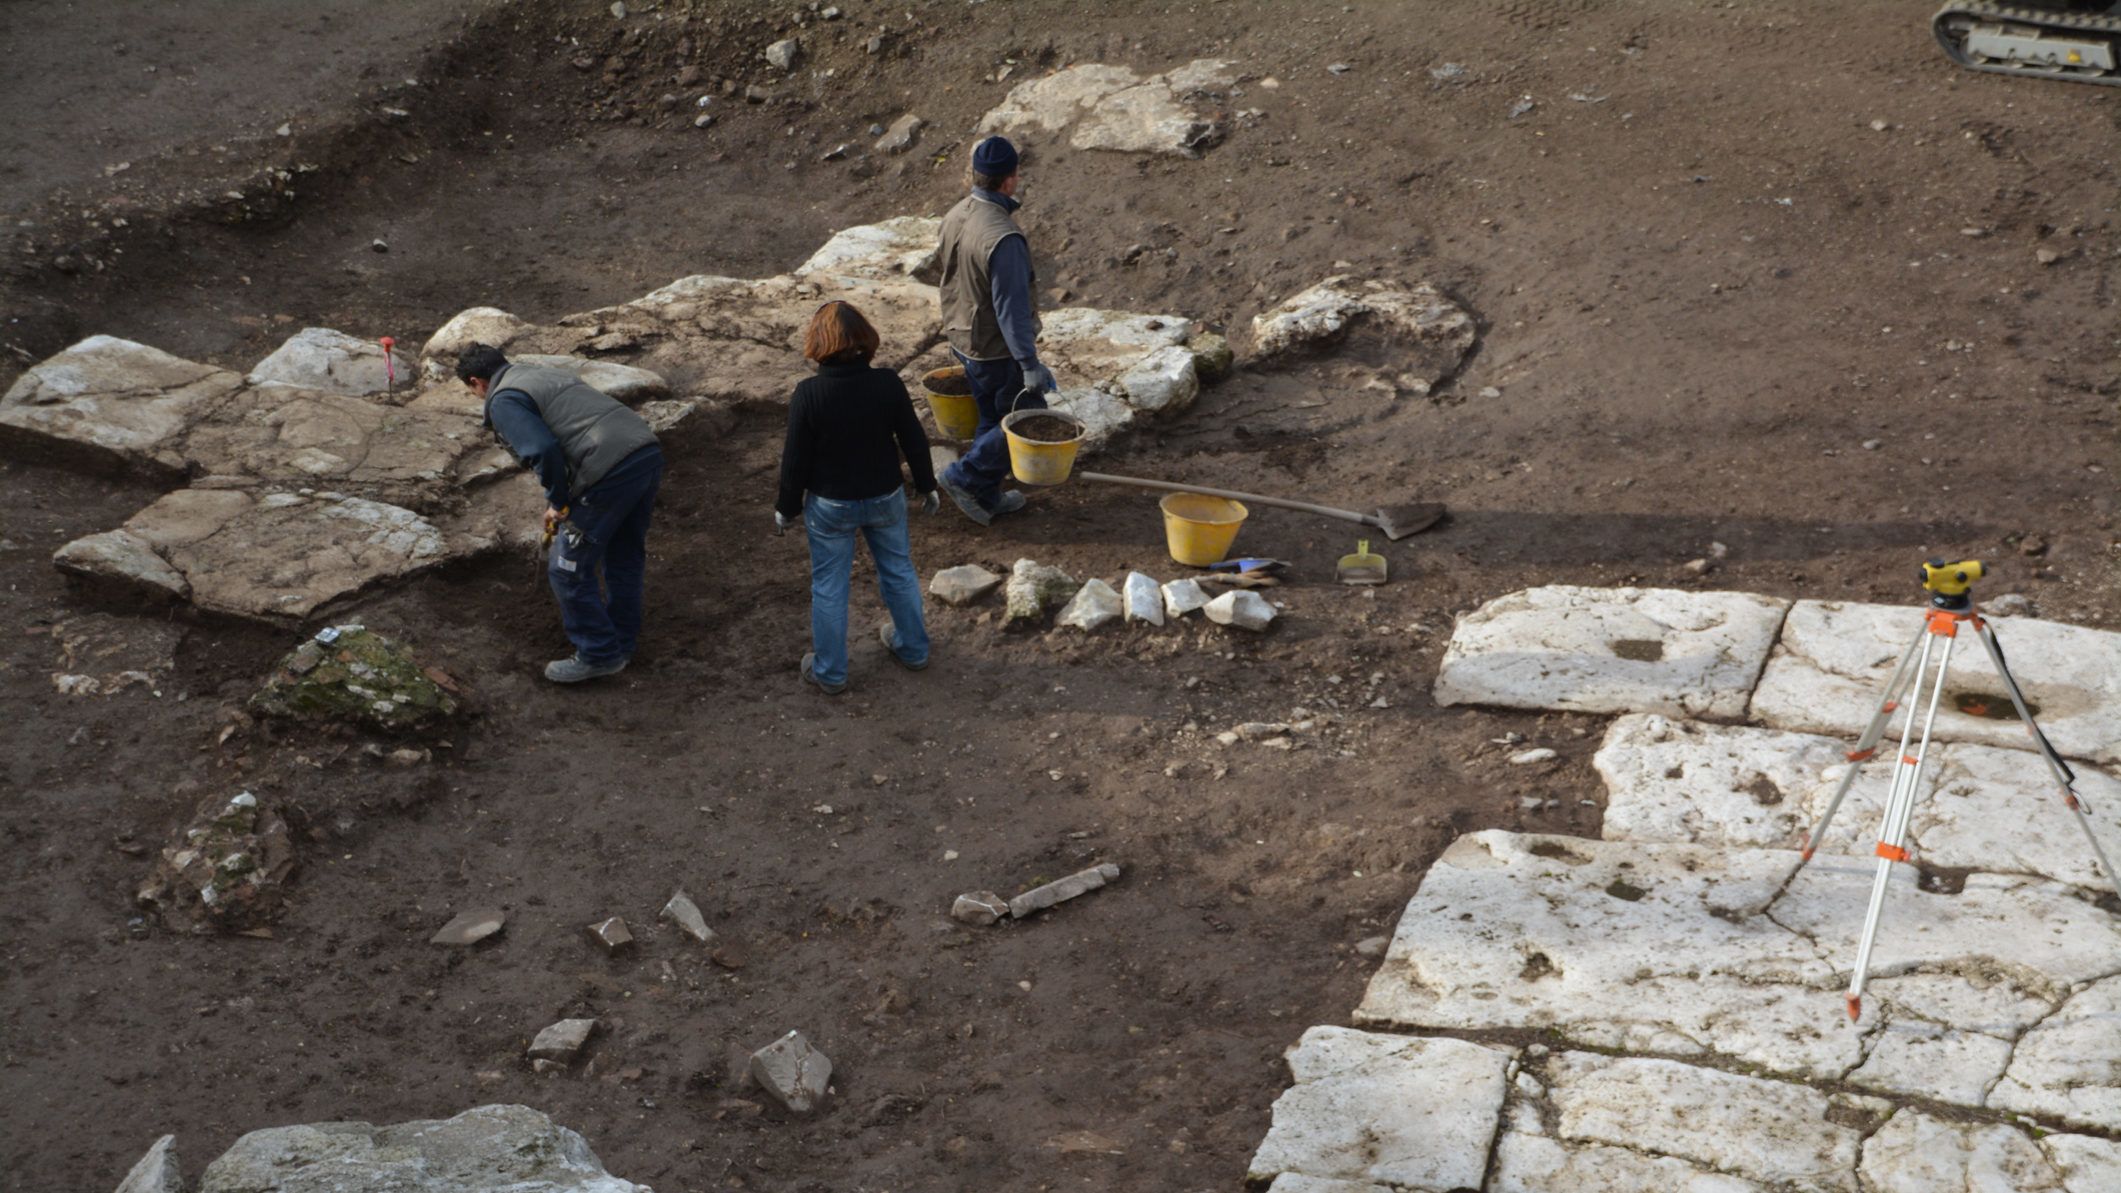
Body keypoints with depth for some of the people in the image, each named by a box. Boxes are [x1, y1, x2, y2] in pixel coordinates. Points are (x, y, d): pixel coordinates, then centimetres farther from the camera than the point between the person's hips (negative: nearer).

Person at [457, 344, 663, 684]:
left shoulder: (503, 402, 0)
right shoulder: (551, 375, 27)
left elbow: (543, 450, -17)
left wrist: (557, 501, -1)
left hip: (611, 471, -9)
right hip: (649, 452, 9)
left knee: (569, 569, 8)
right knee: (626, 556, 25)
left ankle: (599, 654, 18)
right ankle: (622, 640, 39)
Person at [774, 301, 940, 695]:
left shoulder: (809, 394, -22)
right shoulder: (888, 384, -15)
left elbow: (795, 459, -13)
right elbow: (914, 441, -5)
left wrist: (786, 508, 2)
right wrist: (926, 486, 12)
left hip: (830, 505, -2)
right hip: (885, 499, 2)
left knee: (829, 586, 14)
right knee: (898, 571, 23)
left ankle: (829, 672, 25)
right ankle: (912, 648, 40)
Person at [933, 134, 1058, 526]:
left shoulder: (956, 216, -2)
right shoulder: (1002, 237, -30)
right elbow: (1011, 307, -28)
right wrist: (1030, 365, -23)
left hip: (965, 341, 9)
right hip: (998, 350, -9)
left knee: (991, 418, 22)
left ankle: (986, 497, 30)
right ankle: (966, 476, 9)